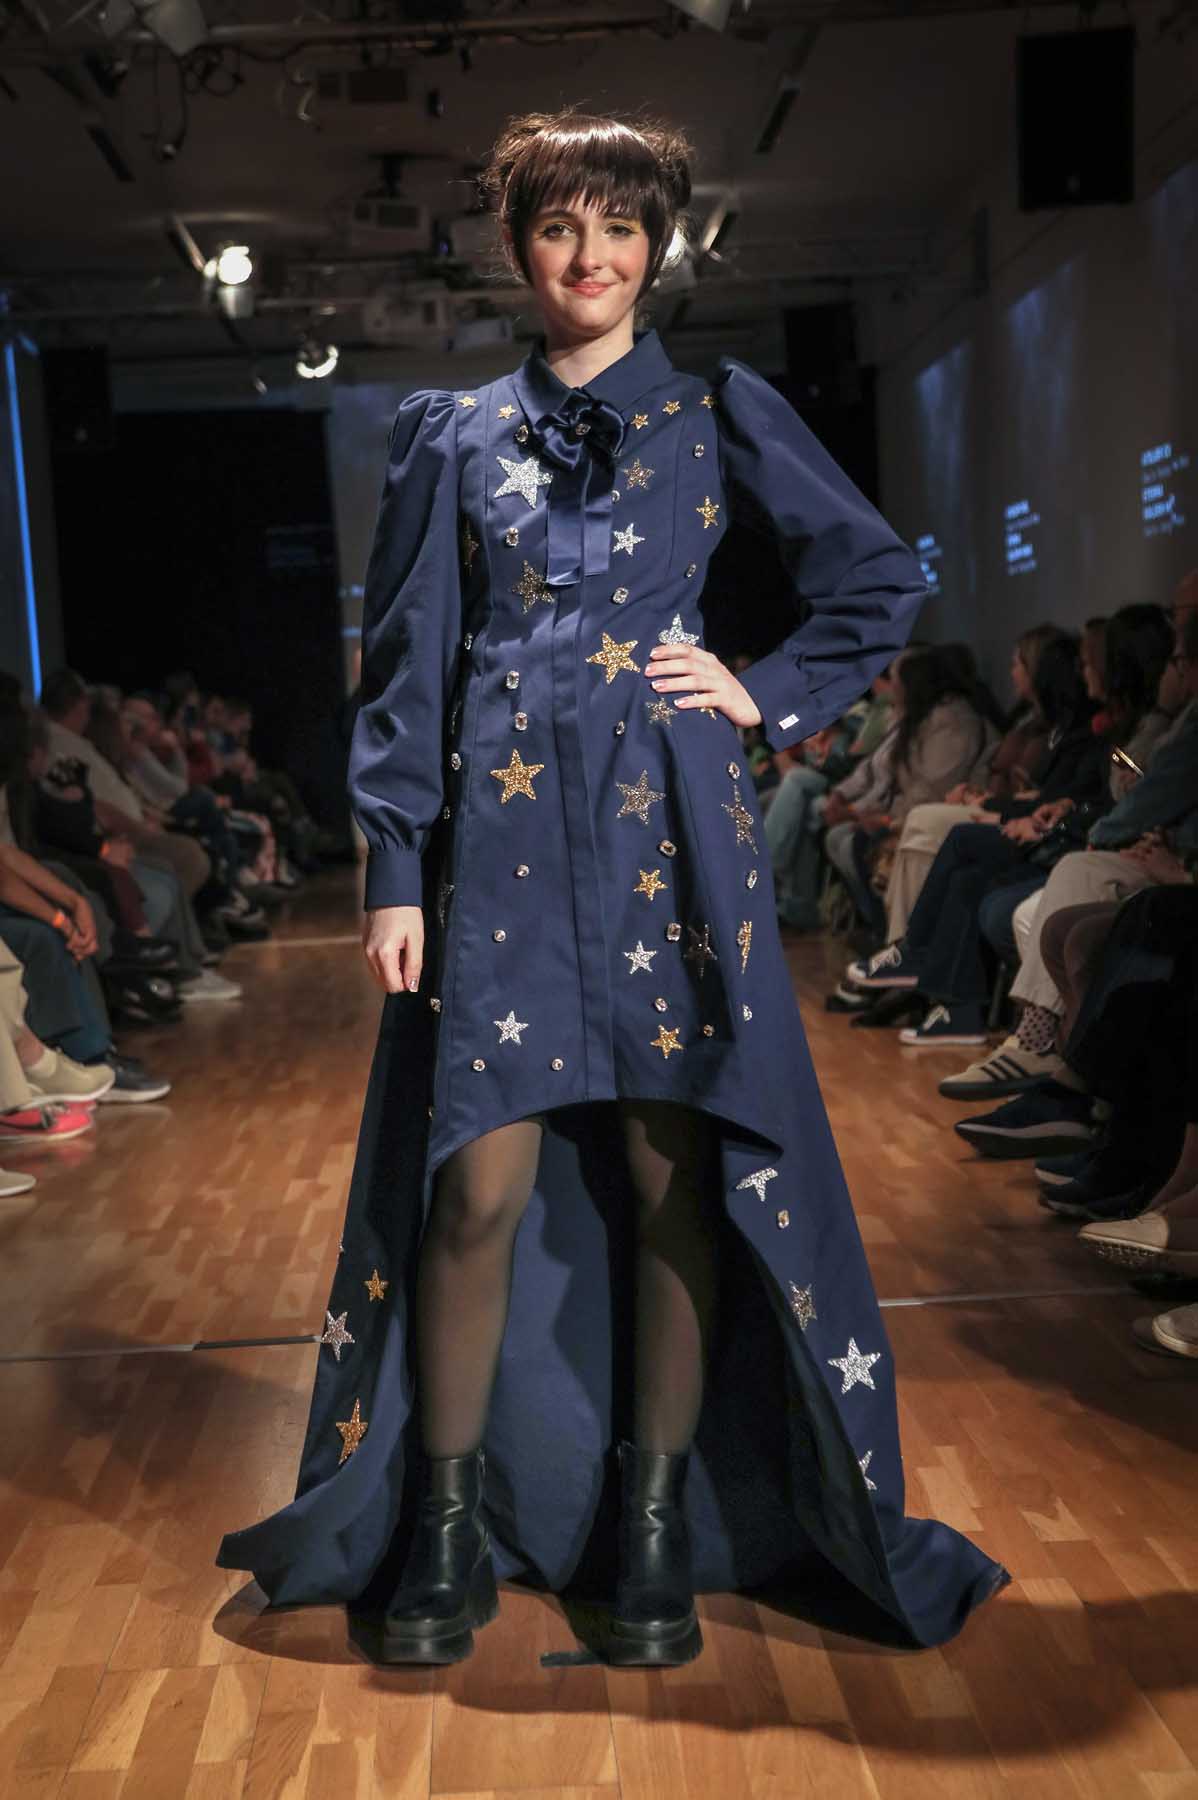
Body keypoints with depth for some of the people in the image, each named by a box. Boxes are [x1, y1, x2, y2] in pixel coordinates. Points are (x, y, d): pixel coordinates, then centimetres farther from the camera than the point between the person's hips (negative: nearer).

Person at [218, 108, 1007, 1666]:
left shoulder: (722, 411, 11)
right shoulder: (454, 435, 13)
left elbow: (880, 579, 14)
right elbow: (408, 662, 7)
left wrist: (771, 696, 2)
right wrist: (394, 871, 0)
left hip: (669, 827, 0)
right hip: (500, 834, 0)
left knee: (671, 1177, 0)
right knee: (481, 1180, -4)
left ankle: (656, 1532, 13)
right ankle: (447, 1529, 12)